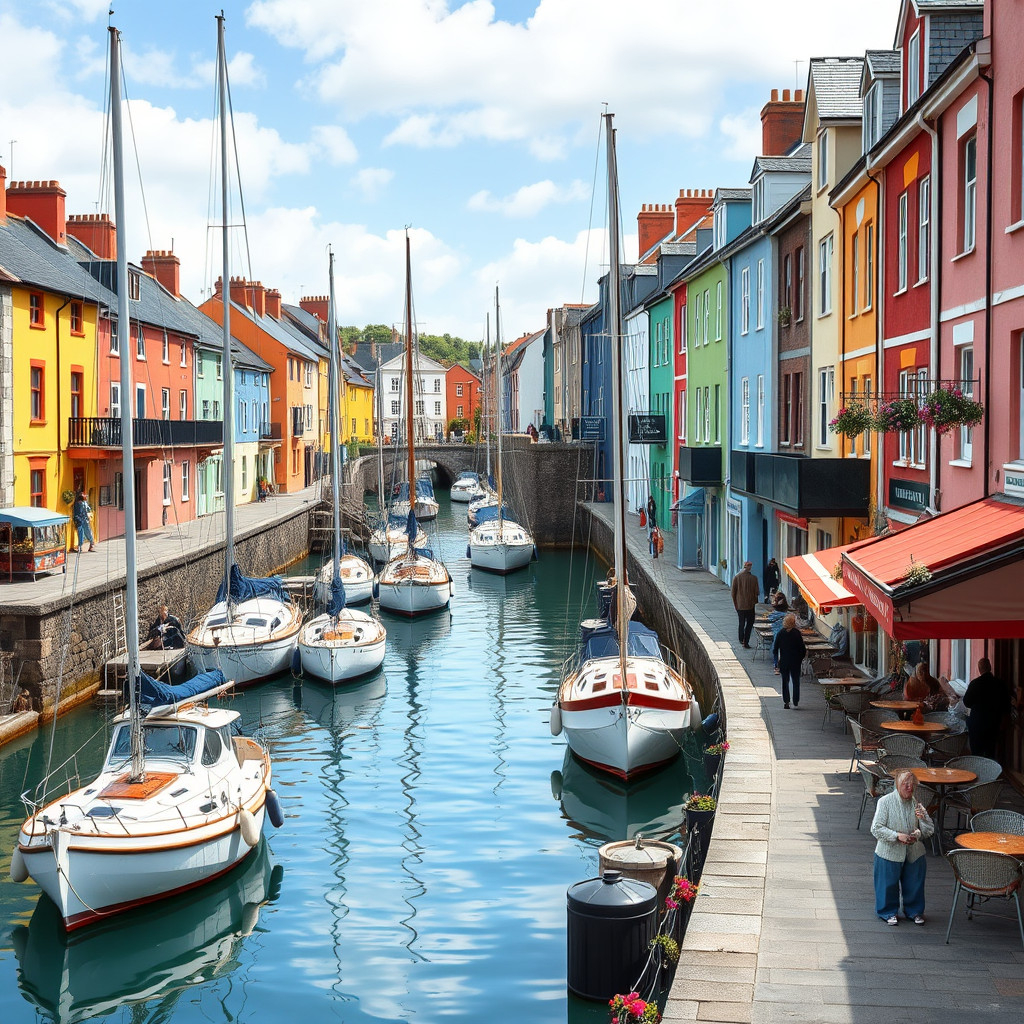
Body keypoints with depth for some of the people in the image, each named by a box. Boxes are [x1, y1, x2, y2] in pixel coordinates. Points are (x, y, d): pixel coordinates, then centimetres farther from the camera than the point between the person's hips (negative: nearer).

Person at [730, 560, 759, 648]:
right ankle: (746, 642, 2)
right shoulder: (753, 578, -13)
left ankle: (741, 640, 24)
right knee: (749, 623, 9)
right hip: (750, 605, -2)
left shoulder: (736, 577, -5)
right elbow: (757, 592, -9)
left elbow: (733, 592, -2)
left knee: (741, 623, 17)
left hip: (739, 605, 2)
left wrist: (735, 604, 9)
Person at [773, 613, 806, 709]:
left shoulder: (781, 633, -6)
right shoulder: (797, 633, -12)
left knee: (785, 681, 11)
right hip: (795, 661, -1)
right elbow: (802, 648, -9)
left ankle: (786, 702, 6)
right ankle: (795, 702, 7)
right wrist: (801, 658, 6)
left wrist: (777, 657, 10)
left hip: (784, 661, 2)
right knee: (796, 681, 9)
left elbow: (775, 648, -2)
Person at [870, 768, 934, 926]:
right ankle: (889, 911, 28)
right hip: (890, 853, -3)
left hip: (914, 853, 3)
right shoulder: (885, 802, -11)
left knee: (914, 883, 11)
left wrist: (923, 819, -17)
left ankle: (914, 911, 33)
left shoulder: (917, 804, 1)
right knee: (889, 883, 7)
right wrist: (897, 836, -24)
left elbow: (929, 831, 3)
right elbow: (876, 829, -14)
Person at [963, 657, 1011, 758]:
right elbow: (1006, 708, 3)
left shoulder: (975, 683, -15)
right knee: (991, 753, 15)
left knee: (977, 754, 3)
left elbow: (967, 703, -5)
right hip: (994, 724, 4)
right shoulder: (1001, 684, -4)